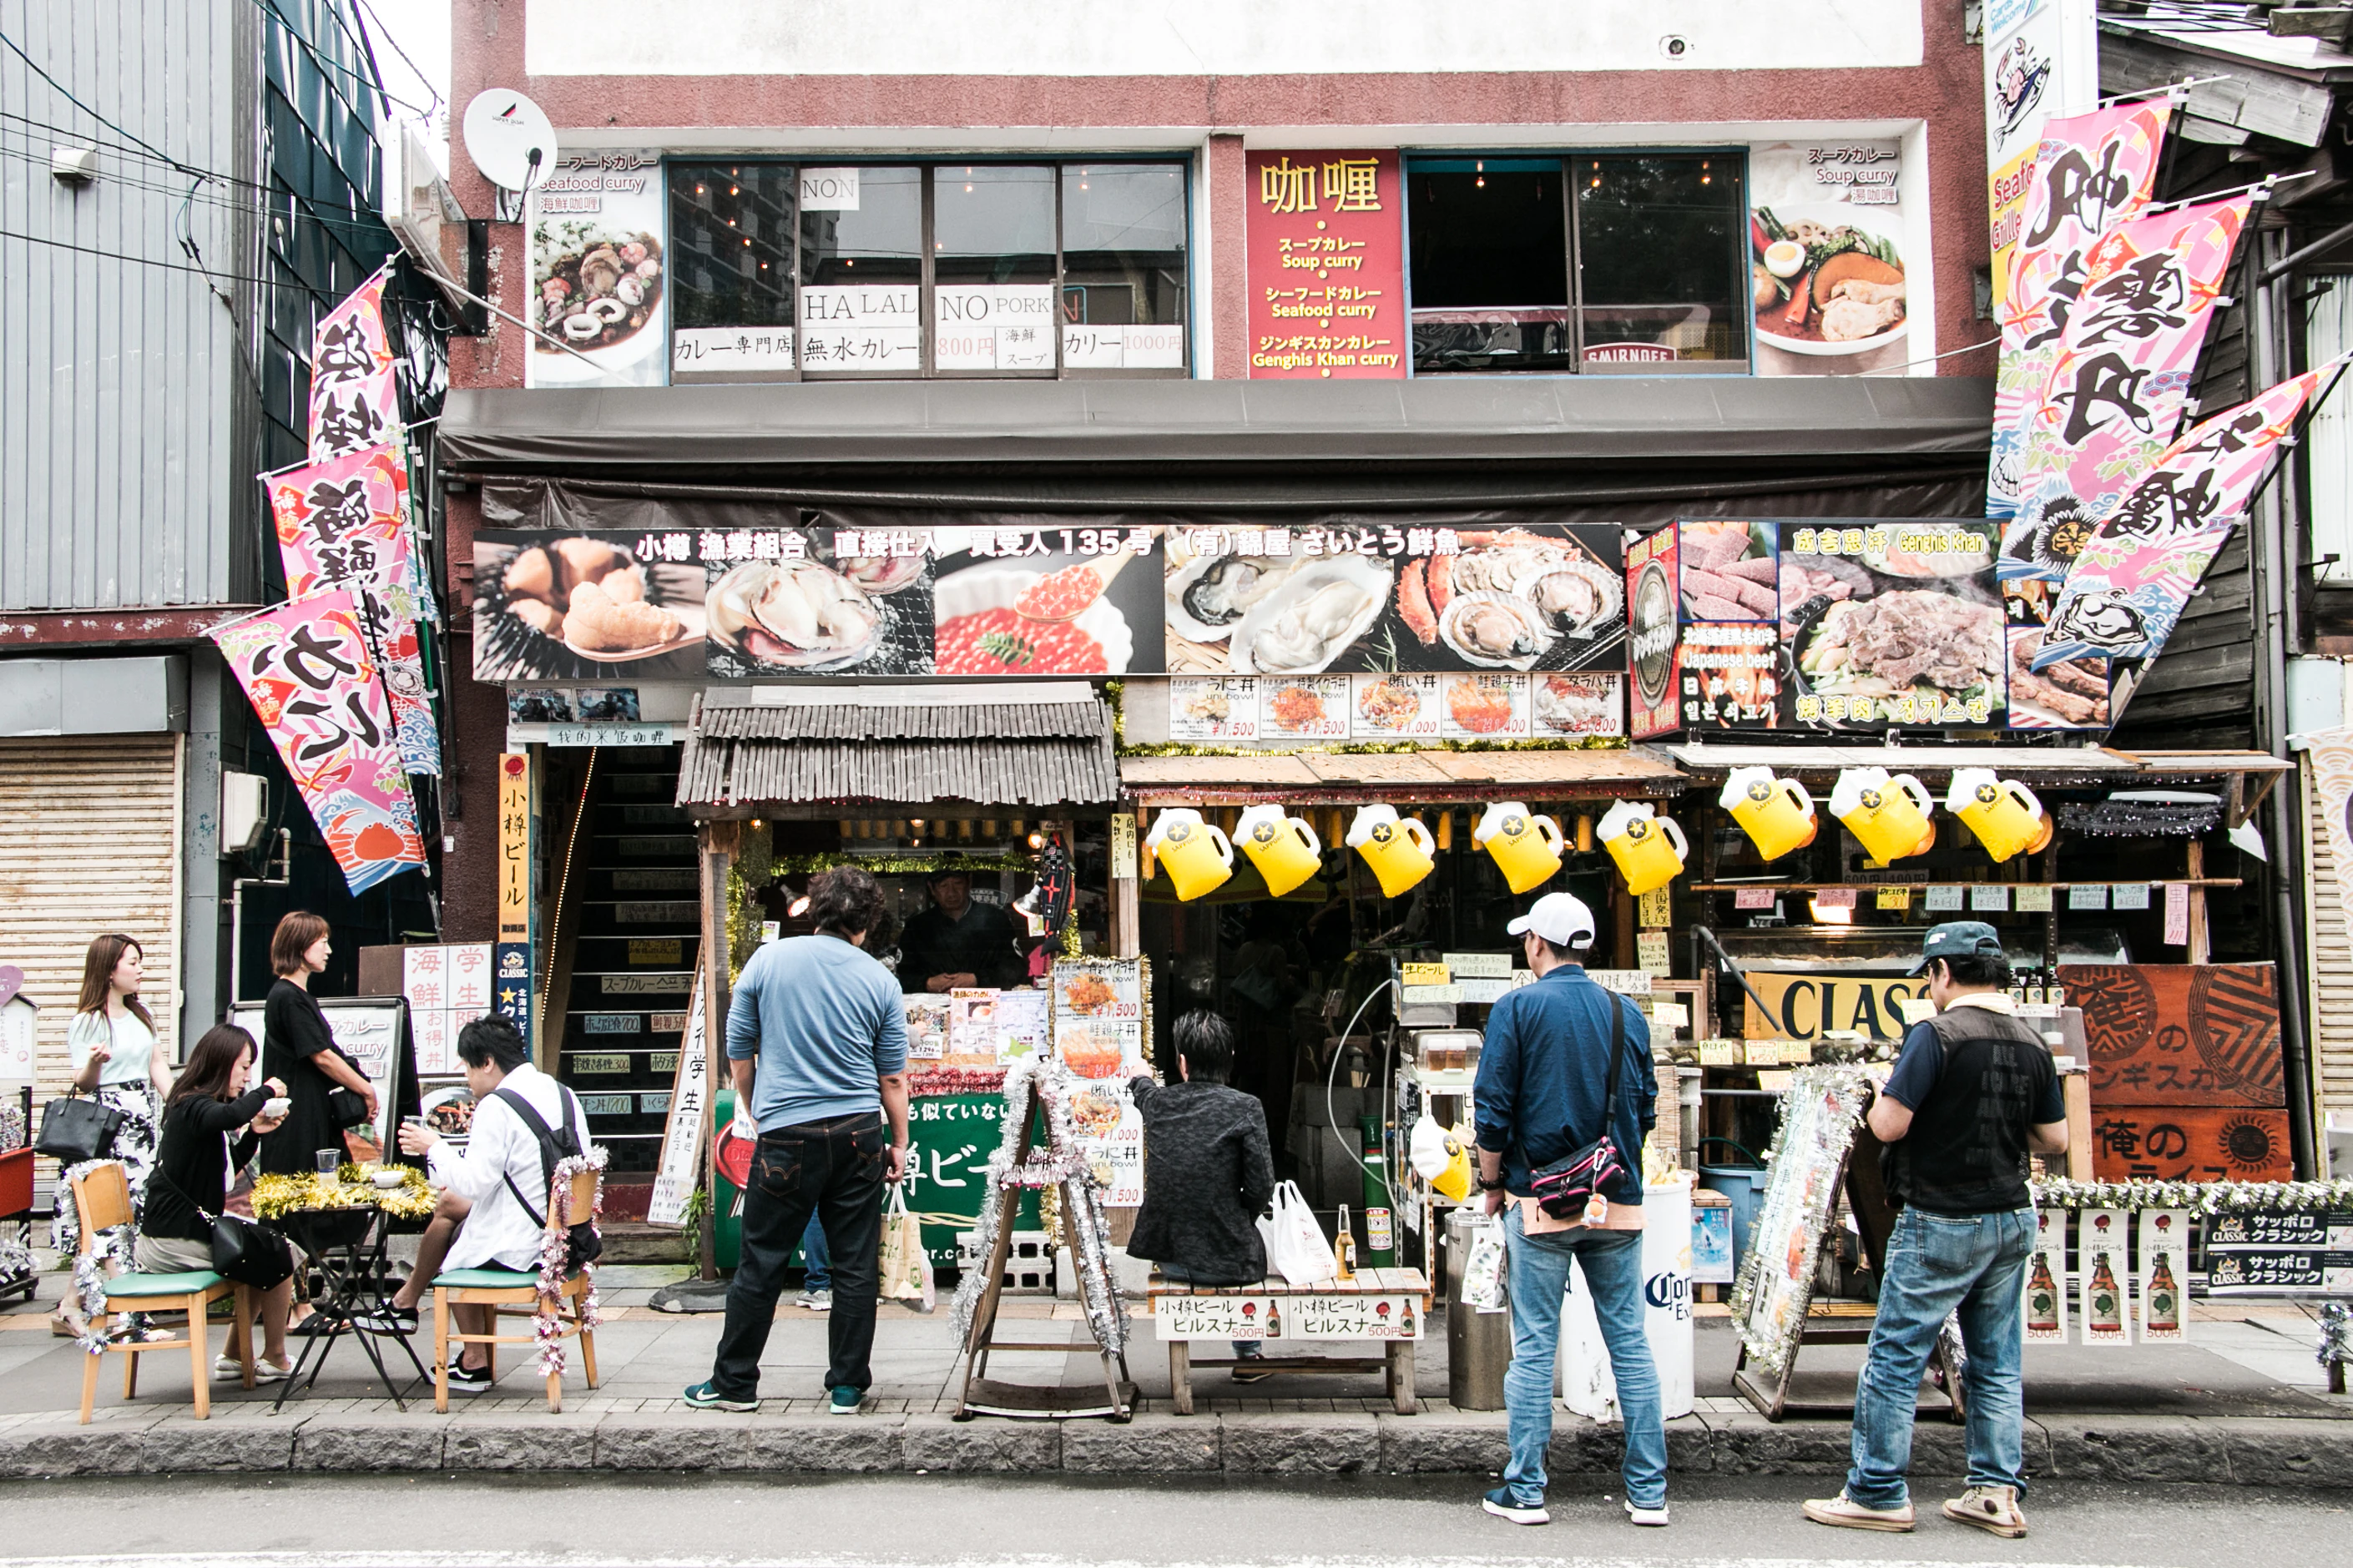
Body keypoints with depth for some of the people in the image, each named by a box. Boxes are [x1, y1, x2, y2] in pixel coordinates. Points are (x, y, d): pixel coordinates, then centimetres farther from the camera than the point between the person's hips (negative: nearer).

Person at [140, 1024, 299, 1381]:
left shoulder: (192, 1105, 14)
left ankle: (236, 1355, 27)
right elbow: (229, 1116, -42)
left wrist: (254, 1133, 8)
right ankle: (275, 1359, 13)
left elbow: (226, 1168, 23)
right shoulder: (193, 1107, -16)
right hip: (178, 1243, -10)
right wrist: (265, 1093, -23)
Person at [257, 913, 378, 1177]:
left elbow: (328, 1054, 14)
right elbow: (322, 1057, -16)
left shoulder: (303, 996, 17)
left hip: (314, 1115, 9)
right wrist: (367, 1090, -8)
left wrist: (364, 1089, 1)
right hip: (296, 1122, -9)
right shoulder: (288, 997, -14)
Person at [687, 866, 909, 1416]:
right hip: (858, 1133, 1)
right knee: (856, 1266, 8)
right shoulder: (879, 980, 1)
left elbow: (739, 1053, 7)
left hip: (786, 1136, -1)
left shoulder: (768, 961, -1)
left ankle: (734, 1383, 17)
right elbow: (893, 1077, 5)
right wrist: (899, 1143, 16)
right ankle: (848, 1386, 14)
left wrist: (753, 1113, 22)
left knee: (761, 1264, 8)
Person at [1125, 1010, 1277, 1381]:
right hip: (1223, 1262, -4)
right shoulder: (1244, 1108, -16)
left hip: (1166, 1256, 4)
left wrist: (1140, 1079, 49)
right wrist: (1239, 1226, 8)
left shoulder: (1157, 1101, -3)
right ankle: (1248, 1356, 41)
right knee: (1251, 1252, 33)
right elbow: (1260, 1188, -14)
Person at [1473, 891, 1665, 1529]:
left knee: (1533, 1347, 3)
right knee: (1630, 1342, 8)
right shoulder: (1626, 1013, 7)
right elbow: (1645, 1108, 12)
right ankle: (1649, 1491, 10)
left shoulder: (1518, 1008, -5)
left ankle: (1525, 1490, 7)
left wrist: (1493, 1183, 5)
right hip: (1618, 1206, 3)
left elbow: (1493, 1110, -7)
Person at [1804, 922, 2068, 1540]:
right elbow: (2054, 1140, 10)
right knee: (1997, 1362, 13)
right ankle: (1997, 1493, 15)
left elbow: (1888, 1125, -19)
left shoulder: (1936, 1036, -16)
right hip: (2011, 1221, 7)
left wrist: (1882, 1095, 1)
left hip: (1940, 1223, -7)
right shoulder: (2032, 1045, 4)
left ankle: (1878, 1494, 4)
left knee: (1895, 1357, 1)